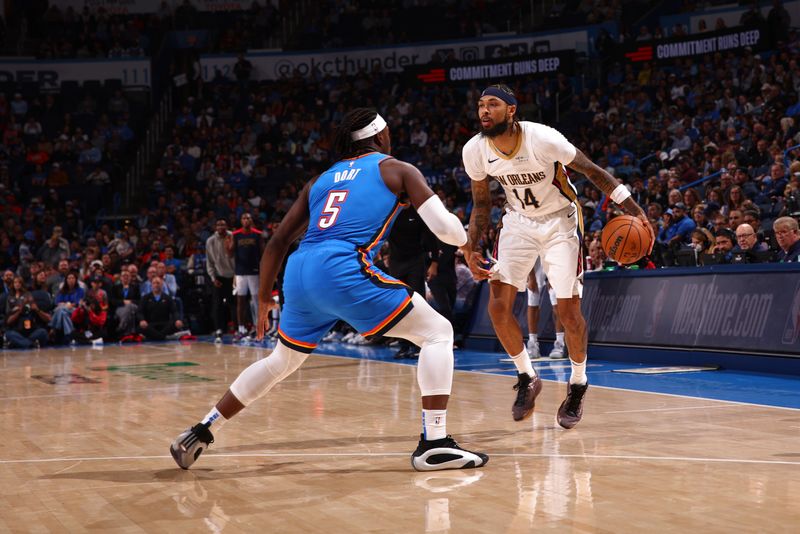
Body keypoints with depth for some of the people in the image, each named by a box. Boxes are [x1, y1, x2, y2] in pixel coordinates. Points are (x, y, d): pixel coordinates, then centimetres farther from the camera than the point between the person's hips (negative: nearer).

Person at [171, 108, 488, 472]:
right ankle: (433, 445, -7)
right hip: (343, 270, -6)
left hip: (299, 272, 6)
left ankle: (199, 434, 33)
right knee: (437, 332, 5)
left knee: (282, 361, 29)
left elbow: (278, 241, 26)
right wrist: (465, 241, 26)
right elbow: (444, 227, 3)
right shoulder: (397, 170, 13)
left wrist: (264, 299, 36)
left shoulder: (322, 180, 27)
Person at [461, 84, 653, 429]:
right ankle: (526, 378, 12)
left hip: (559, 221, -4)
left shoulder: (544, 139, -29)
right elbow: (481, 204, 2)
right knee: (498, 305, -10)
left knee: (569, 311, -5)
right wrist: (471, 249, -6)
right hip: (518, 222, 4)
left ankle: (577, 386, 19)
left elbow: (593, 172, -18)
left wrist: (634, 211, -22)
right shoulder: (474, 151, -15)